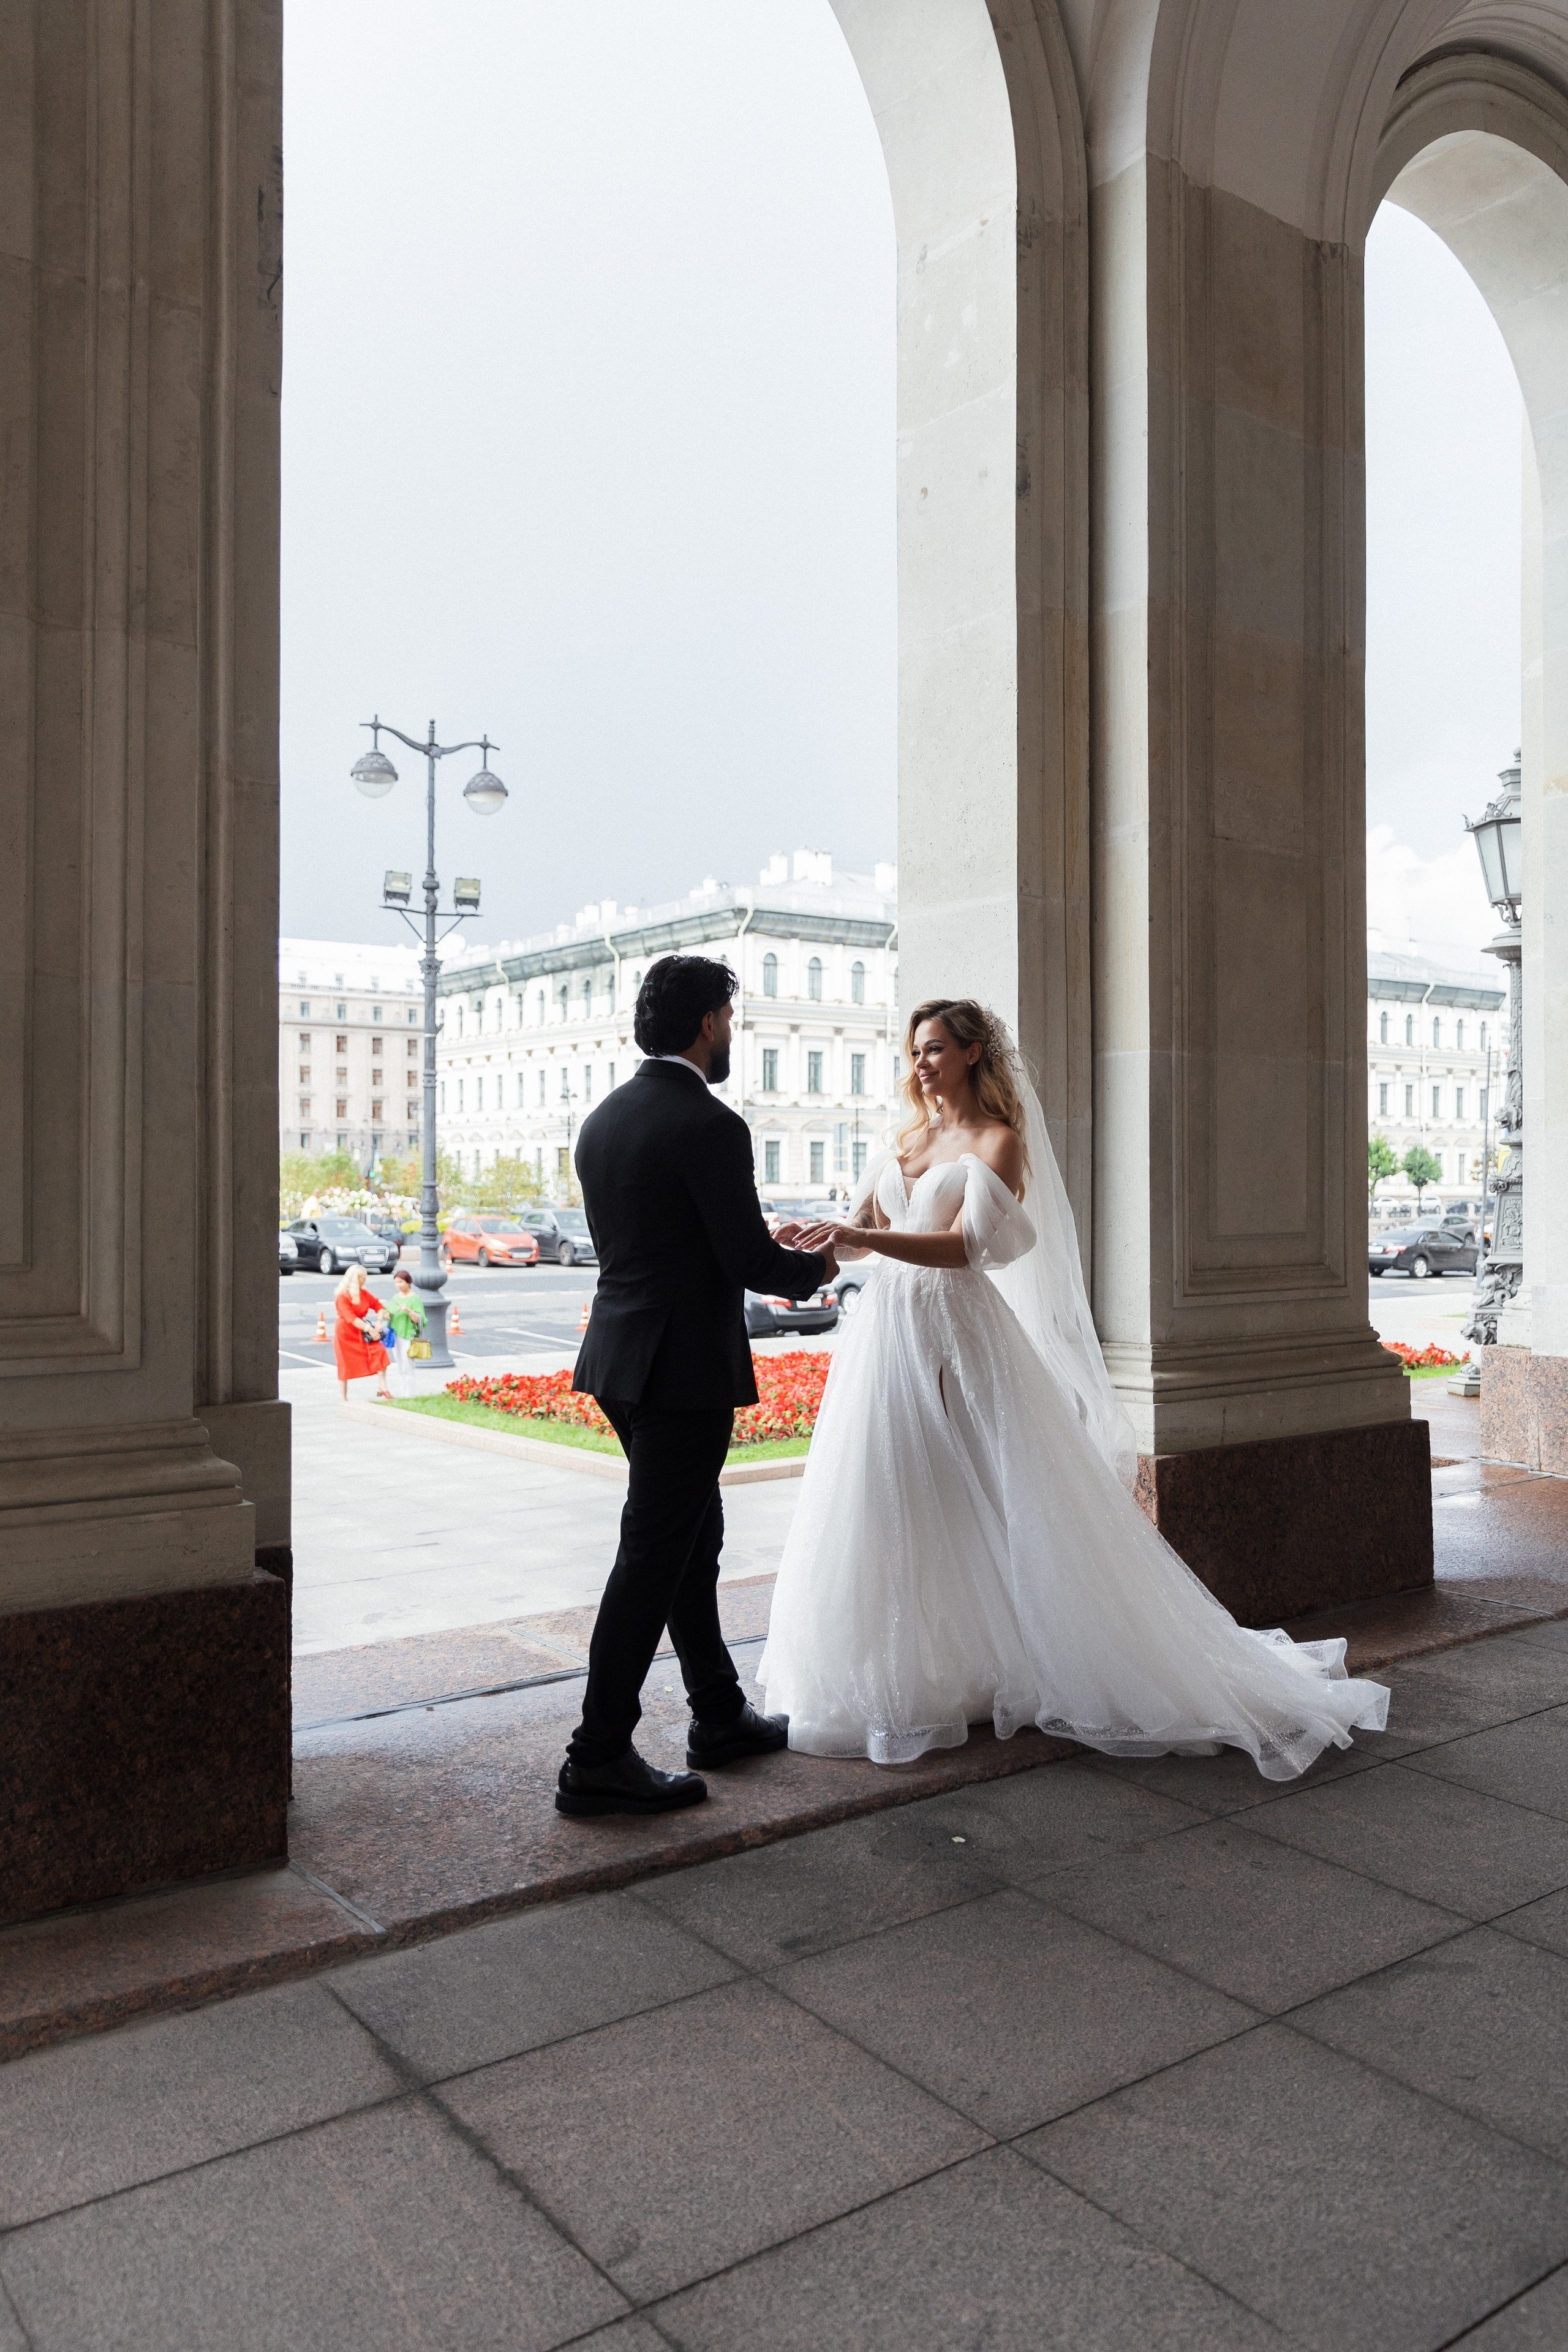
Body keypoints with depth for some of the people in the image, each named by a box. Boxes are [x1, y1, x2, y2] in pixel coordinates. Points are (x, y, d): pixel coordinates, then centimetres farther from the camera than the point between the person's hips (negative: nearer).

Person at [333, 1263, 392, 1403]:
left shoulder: (364, 1293, 4)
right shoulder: (342, 1297, -17)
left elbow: (378, 1306, 8)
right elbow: (351, 1318, -23)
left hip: (360, 1331, 6)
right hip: (345, 1332, -6)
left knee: (379, 1352, -14)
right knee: (345, 1365, 3)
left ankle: (383, 1388, -12)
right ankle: (344, 1400, 15)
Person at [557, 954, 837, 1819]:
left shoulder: (602, 1120, 10)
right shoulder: (710, 1126, -17)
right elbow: (750, 1261, -18)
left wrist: (766, 1251, 21)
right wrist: (816, 1266, 4)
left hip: (621, 1358, 9)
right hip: (686, 1367, -9)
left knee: (692, 1537, 19)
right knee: (654, 1556, -1)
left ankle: (720, 1716, 32)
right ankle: (599, 1757, 6)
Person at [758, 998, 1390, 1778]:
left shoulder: (997, 1141, -5)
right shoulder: (909, 1137, 16)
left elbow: (964, 1245, -17)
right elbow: (861, 1228, 15)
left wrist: (862, 1237, -25)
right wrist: (814, 1241, -5)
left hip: (957, 1334, -7)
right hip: (889, 1331, 7)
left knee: (979, 1505, -3)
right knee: (889, 1503, 9)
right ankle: (911, 1674, 21)